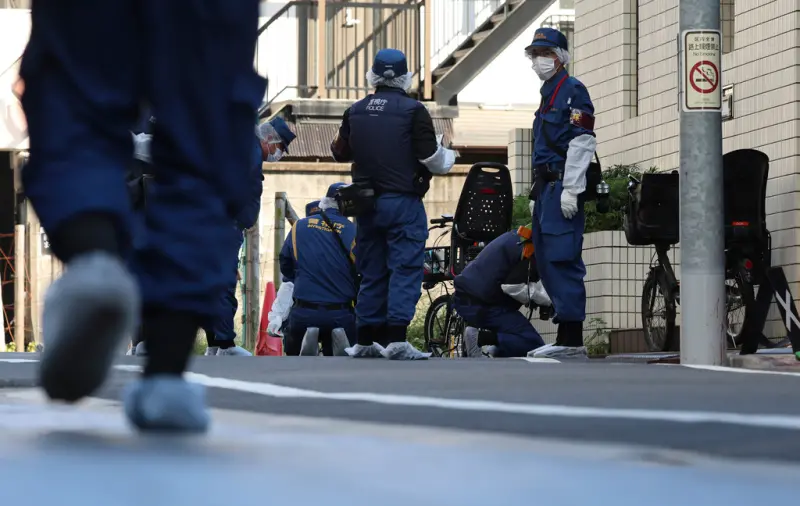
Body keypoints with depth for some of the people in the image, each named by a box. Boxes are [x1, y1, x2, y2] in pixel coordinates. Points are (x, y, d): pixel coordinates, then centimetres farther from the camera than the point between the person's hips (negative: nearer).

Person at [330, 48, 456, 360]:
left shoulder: (355, 111, 7)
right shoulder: (413, 110, -9)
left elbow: (340, 153, 18)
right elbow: (430, 158, -11)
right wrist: (449, 158, 11)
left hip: (366, 203, 5)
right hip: (403, 202, -5)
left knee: (371, 271, 13)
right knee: (405, 268, -4)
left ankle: (365, 341, 15)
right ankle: (396, 340, -14)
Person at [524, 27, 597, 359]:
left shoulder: (573, 90, -7)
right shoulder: (548, 94, 23)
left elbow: (581, 142, -16)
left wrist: (570, 190, -22)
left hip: (563, 185, -11)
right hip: (547, 187, 11)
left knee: (563, 260, -14)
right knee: (546, 261, 9)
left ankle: (571, 338, -16)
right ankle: (567, 335, 12)